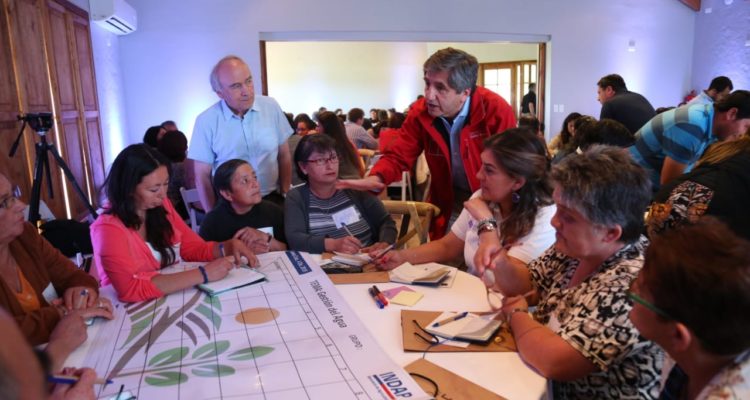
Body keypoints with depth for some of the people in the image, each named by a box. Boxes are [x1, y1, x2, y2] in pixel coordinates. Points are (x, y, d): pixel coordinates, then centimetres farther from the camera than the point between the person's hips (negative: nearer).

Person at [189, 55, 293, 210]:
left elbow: (284, 156, 4)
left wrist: (286, 196, 1)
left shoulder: (271, 107, -5)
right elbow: (202, 176, -5)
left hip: (272, 199, 2)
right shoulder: (206, 121, -11)